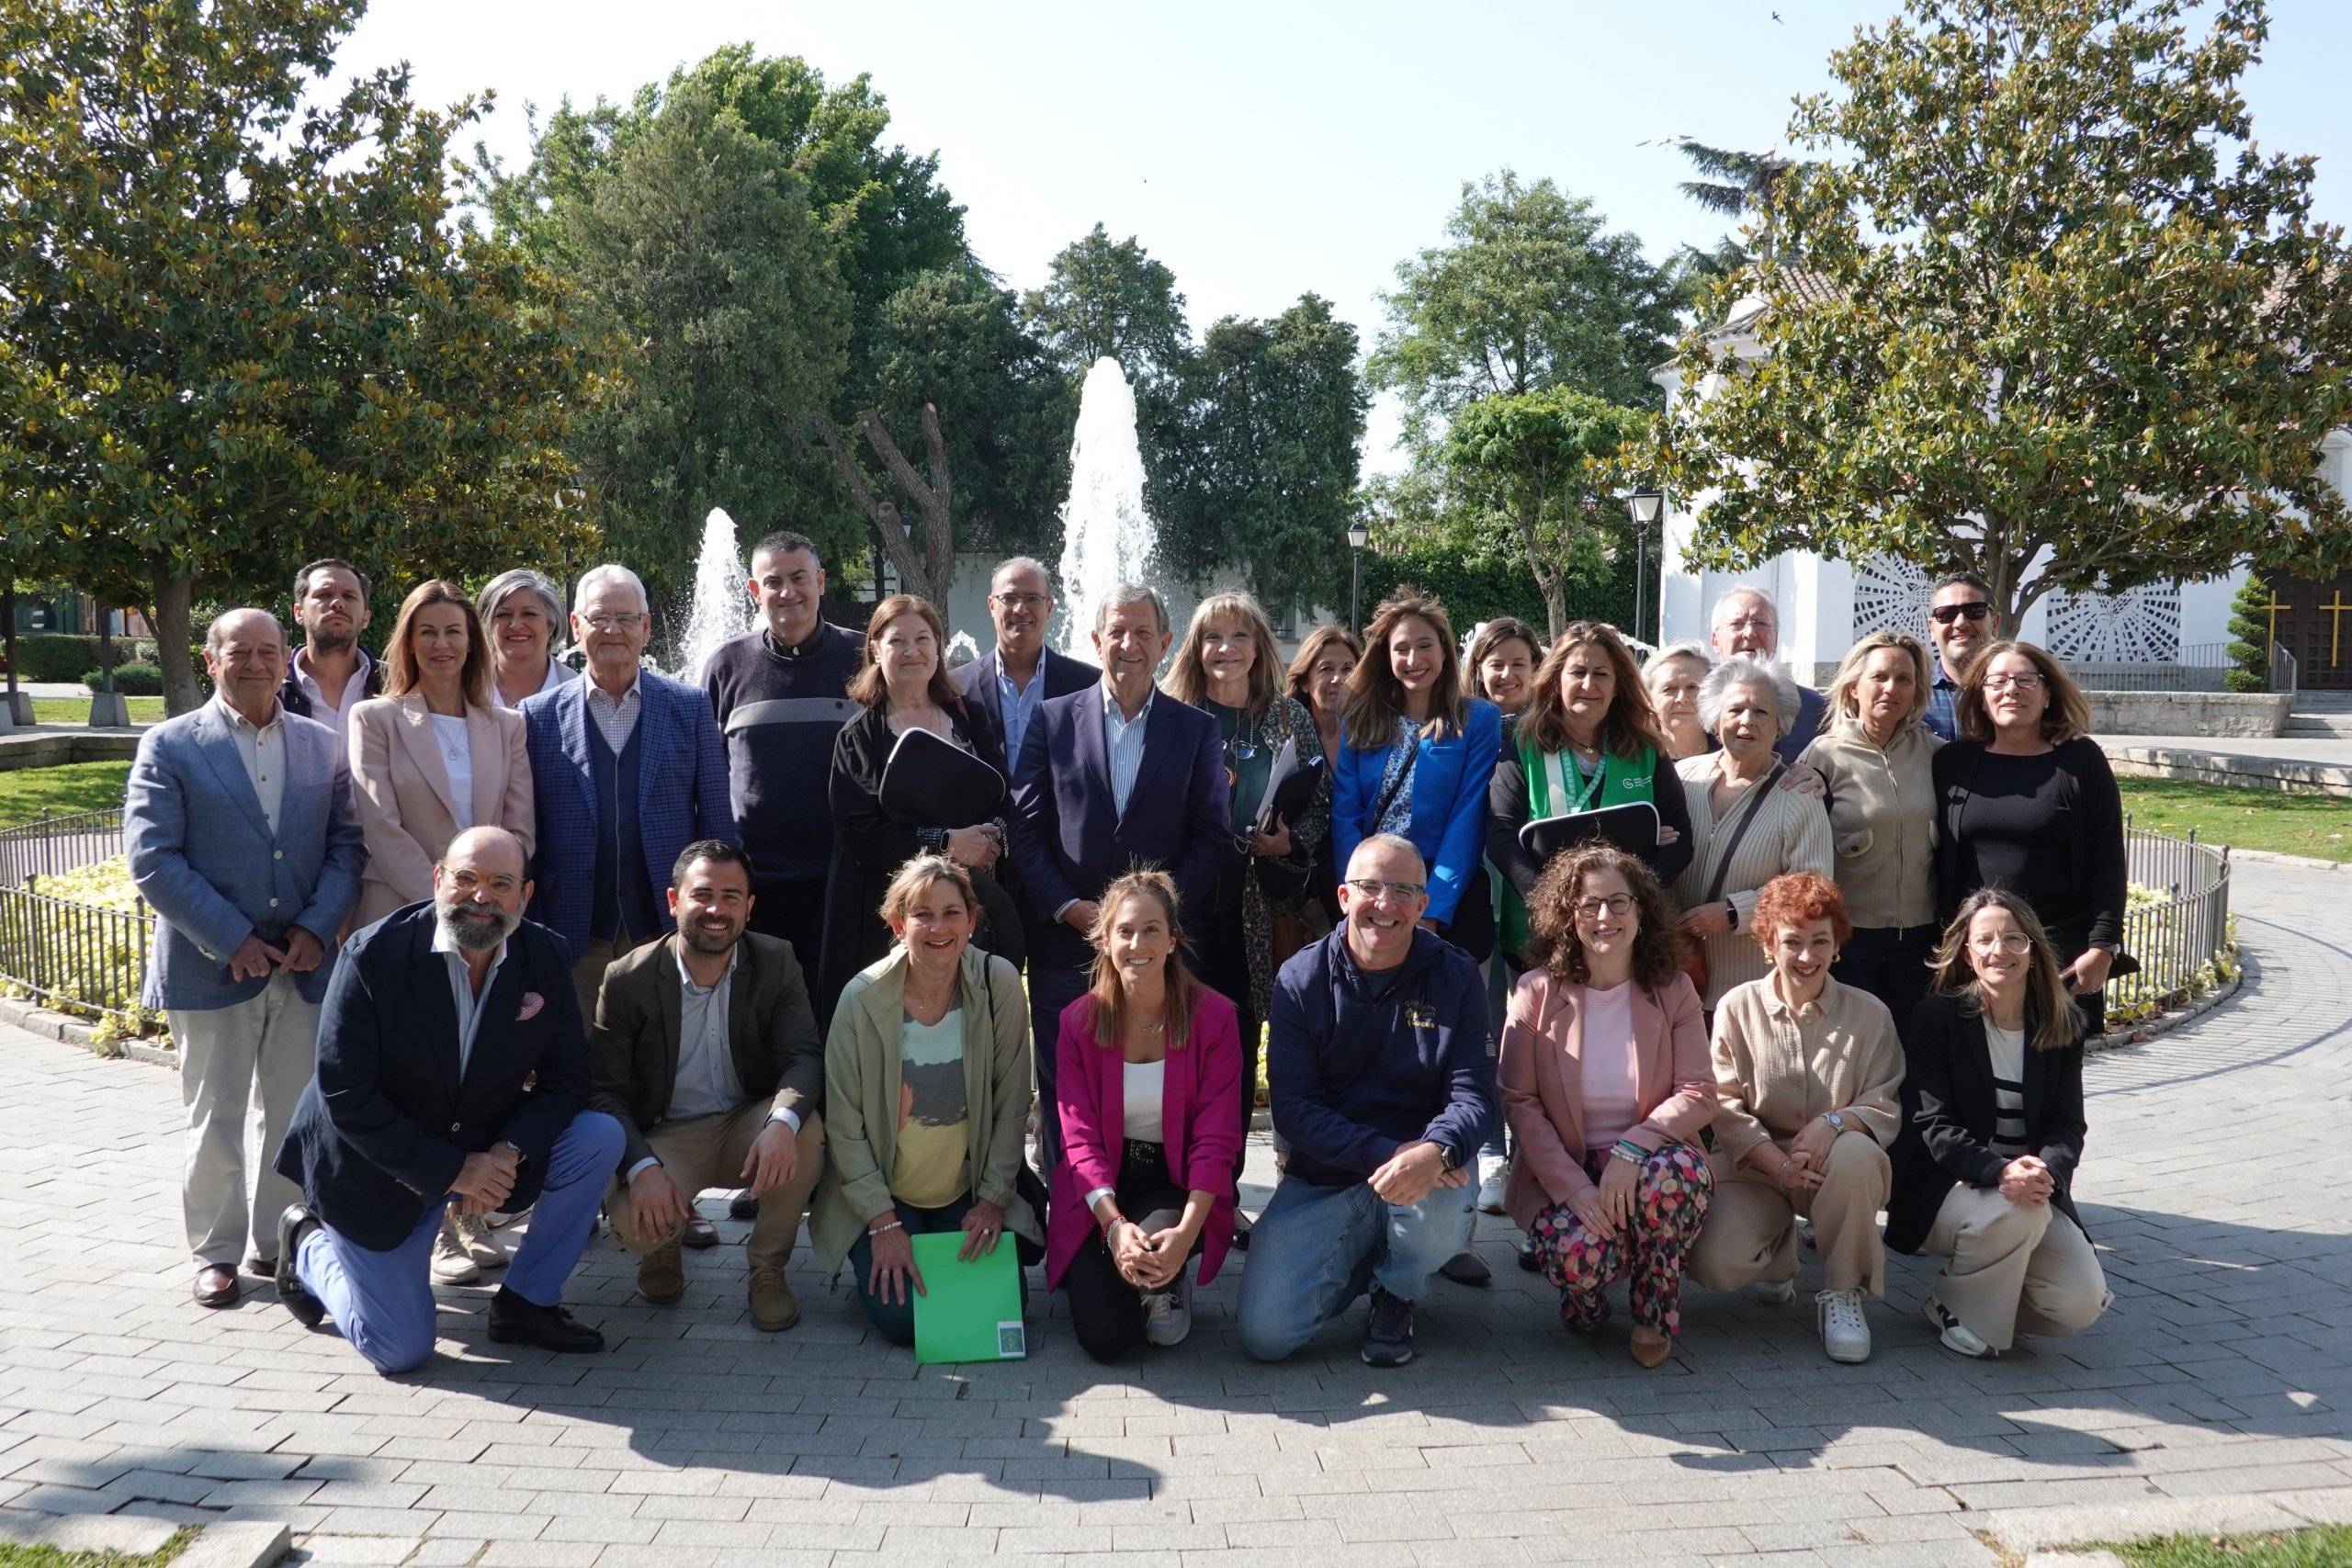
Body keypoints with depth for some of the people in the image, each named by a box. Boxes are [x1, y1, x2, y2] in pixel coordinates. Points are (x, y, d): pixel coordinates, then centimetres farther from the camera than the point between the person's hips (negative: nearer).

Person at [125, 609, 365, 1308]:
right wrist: (232, 940, -14)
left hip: (304, 962, 3)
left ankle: (280, 1242, 24)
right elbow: (152, 859, -8)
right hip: (210, 964, -3)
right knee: (215, 1119, 7)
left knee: (298, 1115, 10)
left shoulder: (323, 746, 8)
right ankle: (216, 1252, 21)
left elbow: (347, 845, 5)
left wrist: (318, 928, -9)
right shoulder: (169, 747, -2)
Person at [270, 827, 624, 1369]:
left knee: (600, 1138, -19)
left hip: (485, 1152, 4)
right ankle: (309, 1246, 27)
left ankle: (525, 1303, -1)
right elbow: (345, 1097, -22)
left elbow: (567, 1075, -4)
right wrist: (452, 1170, -23)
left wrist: (508, 1151, -22)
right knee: (401, 1351, -3)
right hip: (380, 1165, -4)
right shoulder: (374, 956, -21)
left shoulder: (544, 957, -9)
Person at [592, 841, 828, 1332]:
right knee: (634, 1219, -32)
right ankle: (666, 1242, 11)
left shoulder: (777, 962, -6)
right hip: (666, 1136, -1)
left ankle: (768, 1268, -5)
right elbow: (604, 1090, -10)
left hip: (749, 1126, 1)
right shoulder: (627, 980, -10)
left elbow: (804, 1055, -15)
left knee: (806, 1130, -32)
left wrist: (783, 1121, -39)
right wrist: (642, 1168, -29)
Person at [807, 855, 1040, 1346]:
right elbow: (844, 1125, -11)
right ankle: (878, 1258, 18)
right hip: (883, 1193, -1)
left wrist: (994, 1199, -7)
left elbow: (1011, 1105, -5)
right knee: (903, 1318, -15)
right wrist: (884, 1223, -14)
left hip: (969, 1192, 2)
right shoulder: (863, 997, -17)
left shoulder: (999, 984, -13)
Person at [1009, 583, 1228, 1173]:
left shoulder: (1197, 730, 8)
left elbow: (1211, 837, 3)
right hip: (1066, 944, 0)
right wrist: (1068, 908, -8)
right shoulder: (1053, 719, 8)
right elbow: (1025, 829, 3)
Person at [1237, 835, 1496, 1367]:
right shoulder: (1302, 978, -4)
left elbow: (1473, 1095, -10)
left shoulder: (1456, 975, -3)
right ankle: (1363, 1259, 20)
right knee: (1264, 1333, -13)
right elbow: (1292, 1106, -11)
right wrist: (1386, 1153, -27)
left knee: (1440, 1225, -36)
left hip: (1424, 1171, 0)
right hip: (1321, 1178, 1)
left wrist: (1435, 1152, -34)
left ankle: (1397, 1294, 4)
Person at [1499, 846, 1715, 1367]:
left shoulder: (1672, 990, 1)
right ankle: (1587, 1295, 10)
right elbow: (1518, 1102, -8)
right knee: (1579, 1254, -33)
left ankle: (1656, 1311, -6)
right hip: (1563, 1170, -1)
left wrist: (1631, 1148, -25)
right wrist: (1573, 1187, -20)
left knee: (1673, 1173, -35)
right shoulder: (1537, 992, -4)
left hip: (1649, 1161, 1)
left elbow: (1699, 1094, -7)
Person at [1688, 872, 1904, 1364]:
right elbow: (1724, 1105, -6)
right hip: (1753, 1163, 0)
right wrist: (1778, 1162, -22)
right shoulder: (1737, 1007, -1)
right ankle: (1779, 1251, 16)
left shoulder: (1869, 1013, 1)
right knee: (1716, 1263, -26)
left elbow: (1885, 1108, -4)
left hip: (1833, 1166, 0)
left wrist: (1833, 1122, -26)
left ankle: (1843, 1292, -12)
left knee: (1856, 1153, -37)